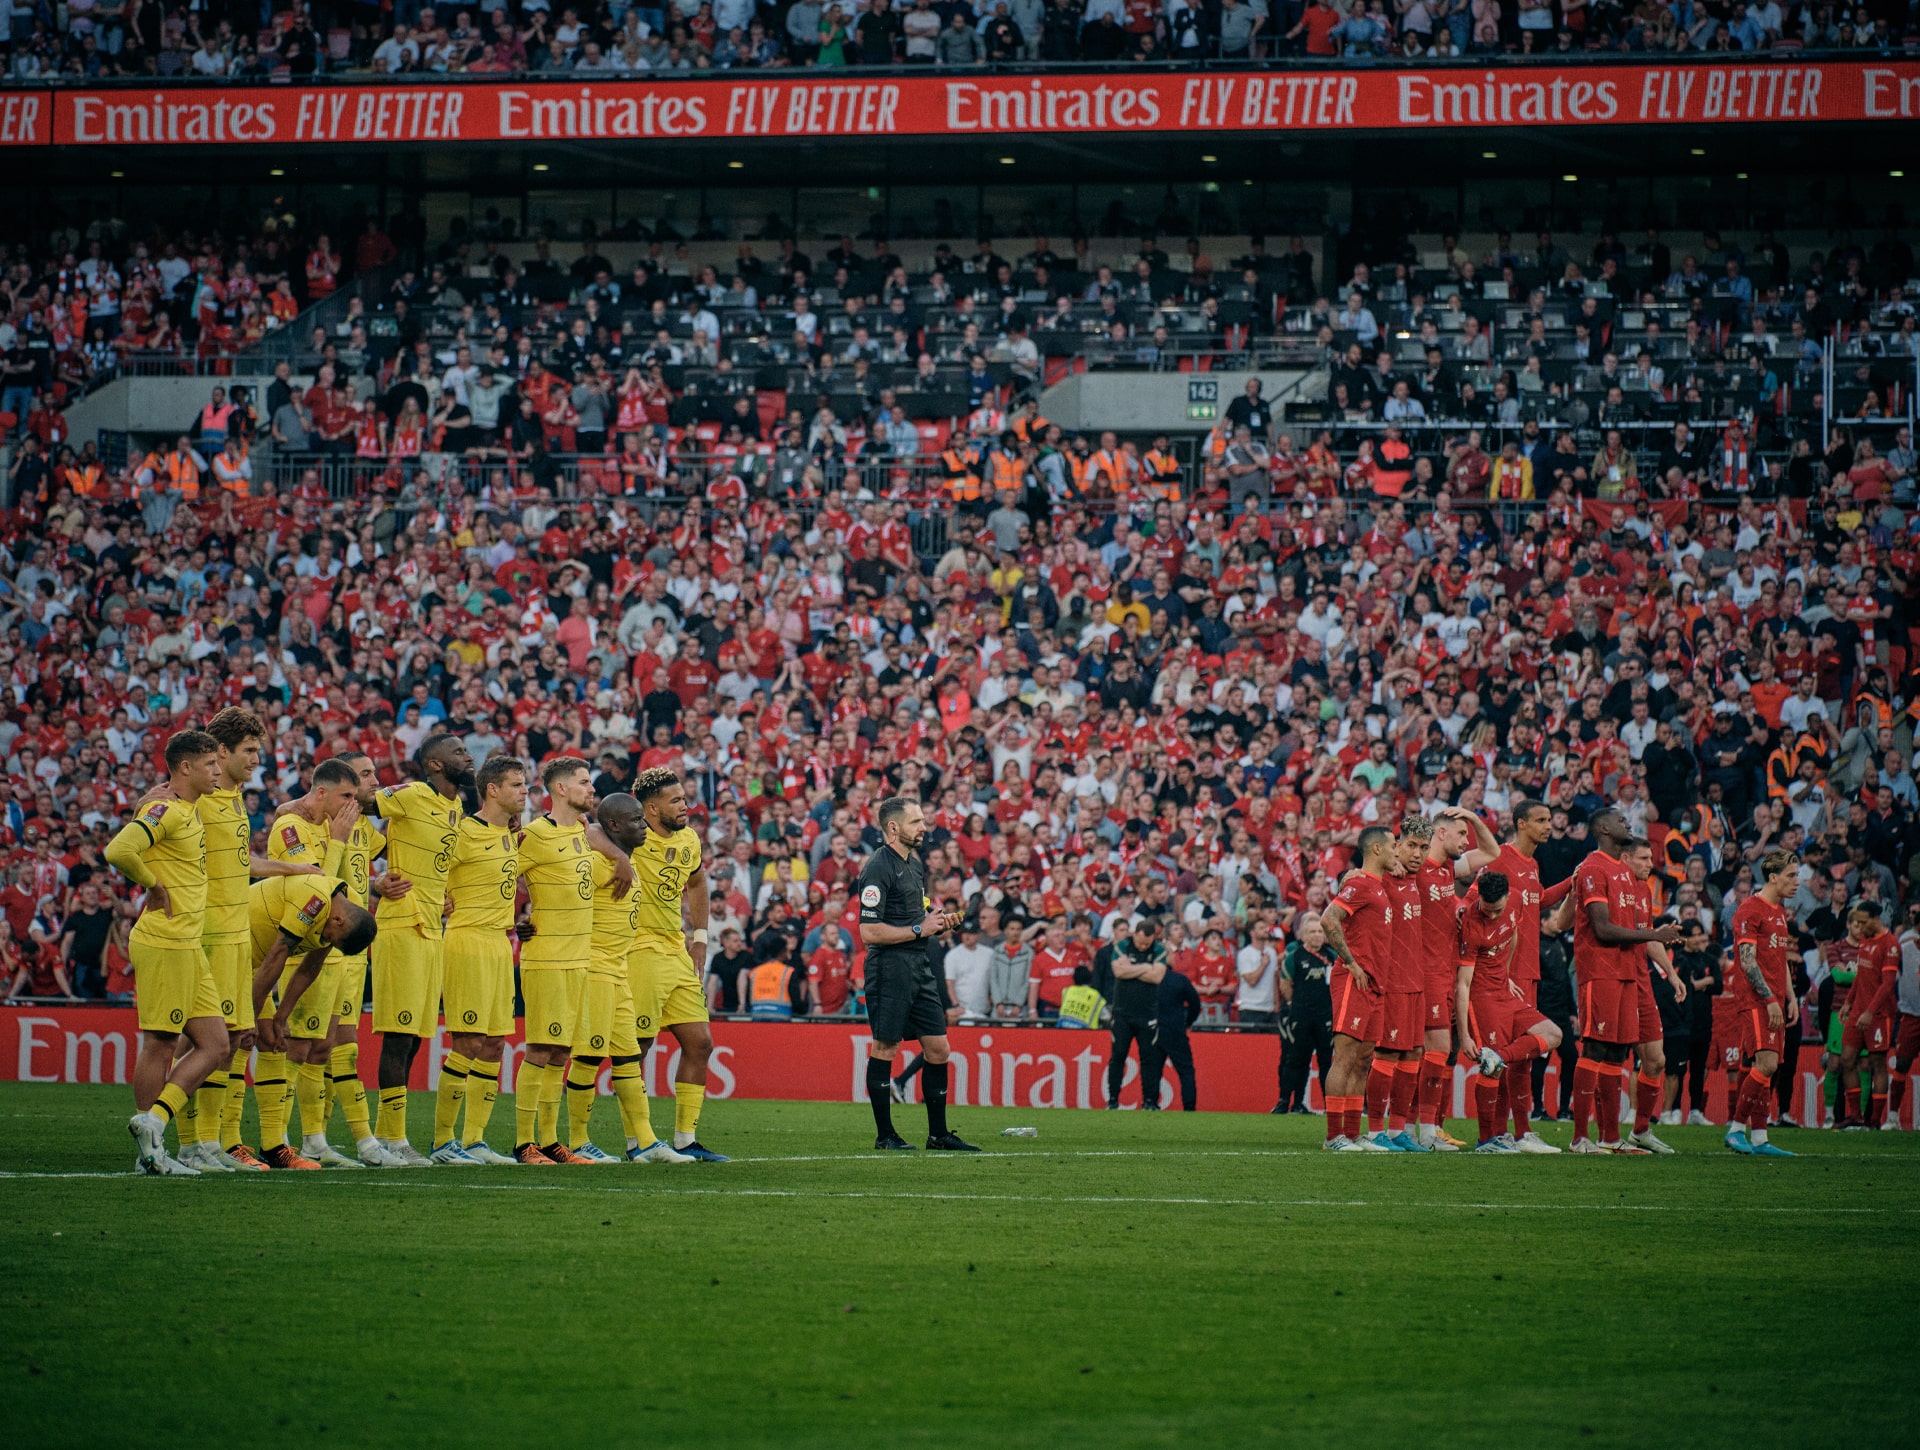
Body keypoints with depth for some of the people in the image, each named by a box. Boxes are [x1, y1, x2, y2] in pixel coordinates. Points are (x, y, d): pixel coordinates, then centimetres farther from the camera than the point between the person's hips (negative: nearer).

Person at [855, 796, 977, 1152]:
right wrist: (919, 929, -14)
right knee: (885, 1049, -2)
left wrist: (938, 922, 9)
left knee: (938, 1048, 7)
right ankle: (884, 1136, 4)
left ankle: (938, 1133, 14)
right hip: (889, 967, -9)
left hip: (919, 966, 9)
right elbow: (870, 932, -19)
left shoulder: (915, 863, 16)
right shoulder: (878, 869, -14)